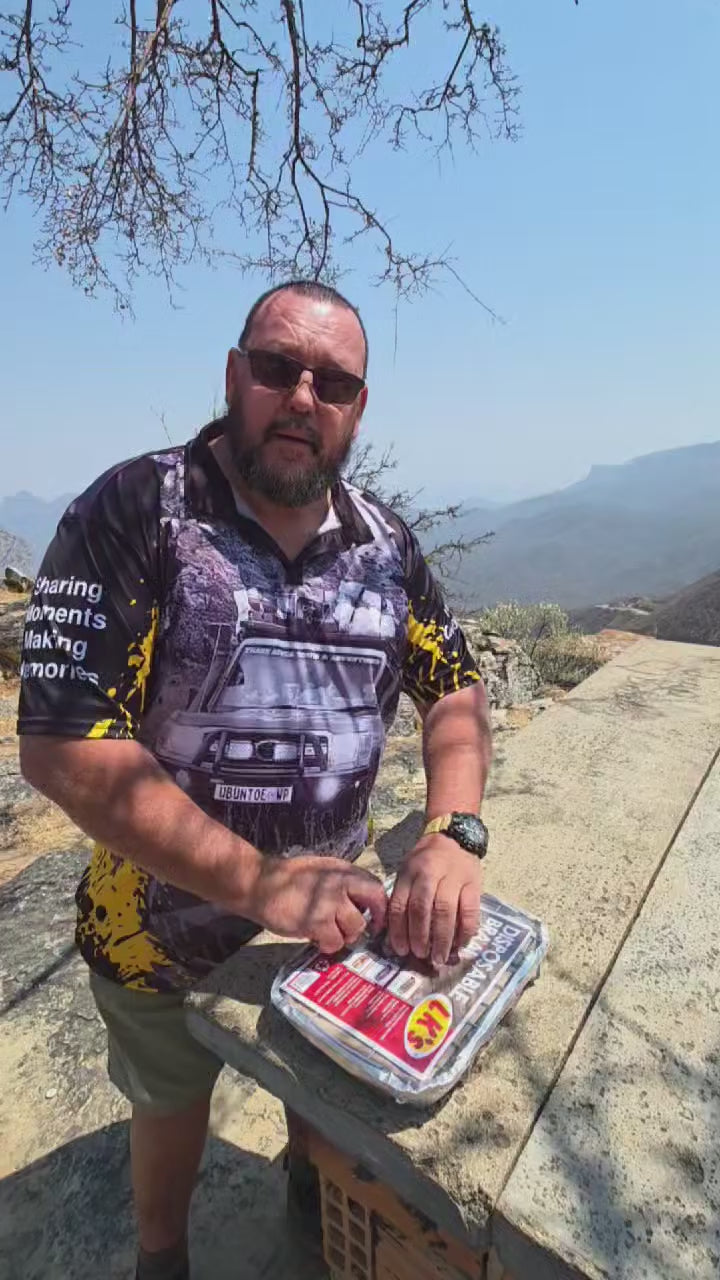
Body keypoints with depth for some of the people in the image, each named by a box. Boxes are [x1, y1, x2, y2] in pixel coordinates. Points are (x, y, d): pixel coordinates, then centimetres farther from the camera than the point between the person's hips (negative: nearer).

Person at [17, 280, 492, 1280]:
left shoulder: (385, 542, -5)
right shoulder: (135, 513, -20)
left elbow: (455, 688, -2)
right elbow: (62, 746, -25)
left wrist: (453, 835, -20)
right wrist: (256, 882, -30)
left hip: (333, 916, 4)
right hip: (168, 922, -3)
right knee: (171, 1101, 27)